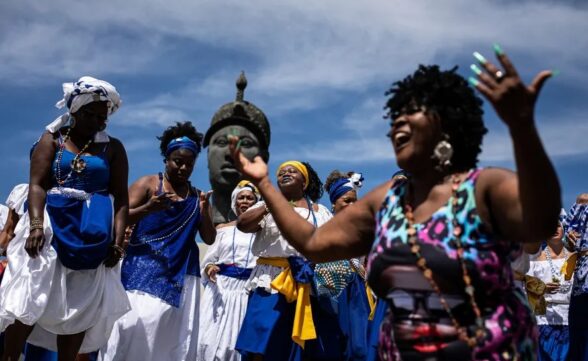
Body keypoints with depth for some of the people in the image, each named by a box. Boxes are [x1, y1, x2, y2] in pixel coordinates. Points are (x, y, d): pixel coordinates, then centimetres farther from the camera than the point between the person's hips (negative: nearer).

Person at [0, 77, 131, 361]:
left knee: (80, 306, 1)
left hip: (92, 235, 1)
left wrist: (118, 240, -10)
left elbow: (121, 198, 2)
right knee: (30, 298, -7)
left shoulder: (113, 148, 9)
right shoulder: (53, 139, 7)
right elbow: (37, 185, -4)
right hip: (51, 226, -1)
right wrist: (36, 225, -19)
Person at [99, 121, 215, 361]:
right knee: (136, 328, -14)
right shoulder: (148, 184, 4)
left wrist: (205, 210, -9)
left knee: (174, 336, -1)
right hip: (144, 270, -3)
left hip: (180, 276, 3)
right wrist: (148, 208, -22)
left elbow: (209, 239, 8)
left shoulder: (197, 197, 13)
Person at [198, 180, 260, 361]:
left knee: (238, 343, -3)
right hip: (220, 288, 1)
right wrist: (209, 269, -10)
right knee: (211, 340, -4)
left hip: (248, 291, -1)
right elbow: (208, 261, 10)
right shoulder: (222, 229, 12)